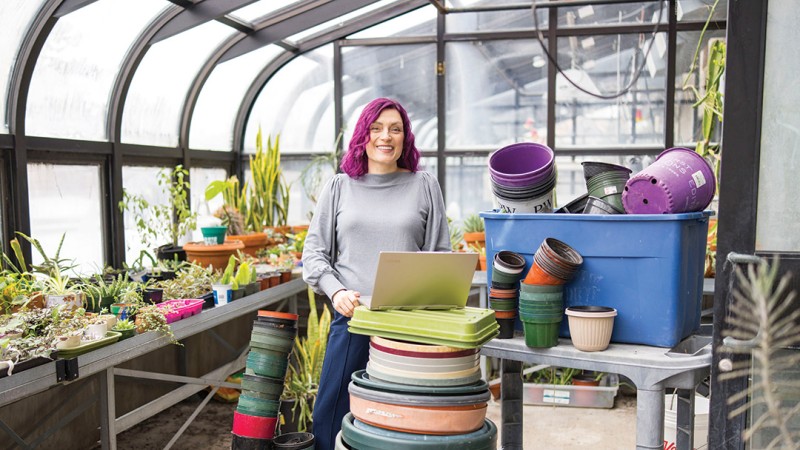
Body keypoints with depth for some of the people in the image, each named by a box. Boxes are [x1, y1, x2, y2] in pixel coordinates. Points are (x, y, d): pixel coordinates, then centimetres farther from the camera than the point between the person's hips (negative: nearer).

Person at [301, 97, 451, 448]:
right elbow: (314, 251, 8)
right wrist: (336, 291, -9)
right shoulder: (339, 186, 9)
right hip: (352, 317, 1)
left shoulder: (424, 186, 8)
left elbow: (441, 255, 8)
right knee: (331, 414, 4)